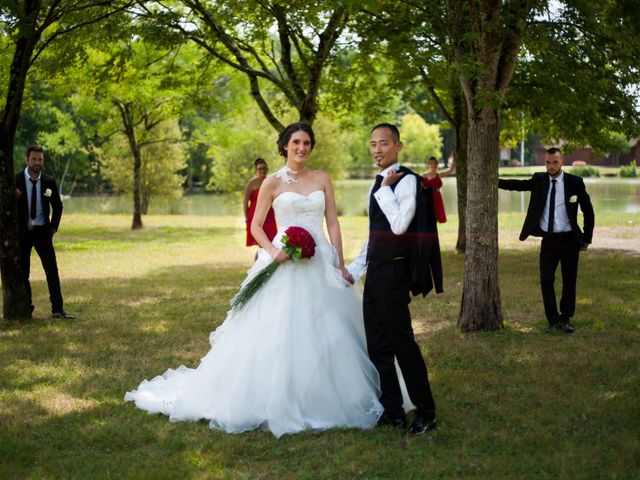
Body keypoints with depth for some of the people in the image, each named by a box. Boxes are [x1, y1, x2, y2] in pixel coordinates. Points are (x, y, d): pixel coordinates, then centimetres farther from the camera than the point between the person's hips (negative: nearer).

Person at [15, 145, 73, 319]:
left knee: (52, 269, -6)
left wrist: (53, 227, 4)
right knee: (23, 272, 5)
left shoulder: (49, 182, 1)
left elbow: (57, 206, 13)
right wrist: (13, 198, -25)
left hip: (42, 231, 1)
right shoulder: (15, 180, -5)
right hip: (22, 232, -1)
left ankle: (57, 309, -4)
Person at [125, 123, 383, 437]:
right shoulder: (273, 182, 2)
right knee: (279, 334, -3)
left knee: (327, 335, 3)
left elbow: (333, 223, 7)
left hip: (321, 264, 3)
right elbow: (256, 226, 4)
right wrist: (272, 252, -14)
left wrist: (340, 264, 1)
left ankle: (326, 400, 16)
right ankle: (279, 401, 8)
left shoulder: (322, 179, 9)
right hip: (286, 264, -2)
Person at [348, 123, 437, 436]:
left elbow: (400, 225, -24)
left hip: (393, 270, -9)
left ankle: (425, 412, 8)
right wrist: (355, 268, 20)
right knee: (377, 345, 11)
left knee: (402, 342, -4)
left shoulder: (406, 180, -11)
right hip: (375, 271, 9)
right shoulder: (378, 184, 16)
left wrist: (386, 188, -16)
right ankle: (392, 411, 19)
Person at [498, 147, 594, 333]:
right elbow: (518, 185, -7)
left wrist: (587, 239, 1)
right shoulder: (539, 180, 3)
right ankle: (553, 320, 8)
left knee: (569, 282, 6)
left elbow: (588, 211, 2)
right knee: (546, 281, -4)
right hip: (548, 239, 1)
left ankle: (565, 319, 20)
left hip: (569, 239, -1)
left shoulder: (575, 182, -4)